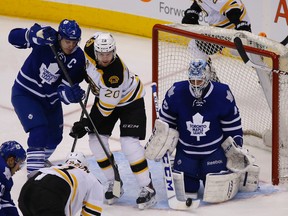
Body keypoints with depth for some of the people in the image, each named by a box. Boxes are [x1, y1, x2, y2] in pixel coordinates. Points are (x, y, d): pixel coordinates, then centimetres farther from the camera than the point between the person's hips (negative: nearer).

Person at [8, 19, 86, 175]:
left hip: (50, 98, 5)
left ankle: (39, 161, 49)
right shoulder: (47, 37, -24)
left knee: (54, 137, 17)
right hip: (25, 93, -5)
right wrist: (36, 35, -44)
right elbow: (14, 37, -27)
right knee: (39, 130, -23)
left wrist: (71, 93, -42)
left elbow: (65, 87, -18)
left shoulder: (78, 58, -16)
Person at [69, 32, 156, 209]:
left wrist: (86, 125, -27)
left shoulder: (115, 74, -40)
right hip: (104, 95, 7)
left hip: (130, 100, -7)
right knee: (97, 140, -2)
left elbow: (105, 108, -32)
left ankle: (148, 188, -8)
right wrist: (87, 74, 12)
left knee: (129, 144, -18)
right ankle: (114, 183, 13)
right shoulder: (91, 46, -24)